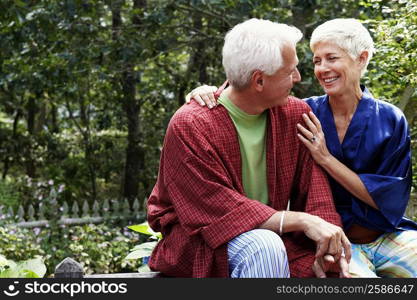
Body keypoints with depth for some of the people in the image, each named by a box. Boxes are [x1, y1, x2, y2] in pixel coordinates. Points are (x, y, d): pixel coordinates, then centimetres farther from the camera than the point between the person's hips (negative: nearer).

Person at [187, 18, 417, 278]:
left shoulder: (391, 120, 0)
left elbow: (390, 201, -6)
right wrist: (210, 93, -18)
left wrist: (326, 159, -13)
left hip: (388, 235, 2)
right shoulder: (302, 113, 1)